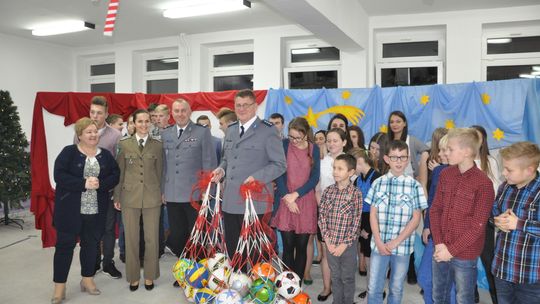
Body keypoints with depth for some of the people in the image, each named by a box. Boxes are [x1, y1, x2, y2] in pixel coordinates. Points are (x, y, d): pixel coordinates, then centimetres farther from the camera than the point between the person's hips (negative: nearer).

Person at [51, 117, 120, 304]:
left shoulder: (105, 155, 7)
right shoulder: (68, 152, -3)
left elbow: (115, 176, 1)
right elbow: (59, 175, -13)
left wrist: (100, 184, -16)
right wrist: (84, 183, -21)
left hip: (96, 210, 3)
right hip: (70, 209, -3)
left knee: (91, 244, 12)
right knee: (65, 245, 2)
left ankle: (87, 280, 28)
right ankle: (59, 287, 14)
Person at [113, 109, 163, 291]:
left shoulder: (157, 145, 3)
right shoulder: (124, 145, 3)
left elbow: (159, 172, 7)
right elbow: (120, 172, 5)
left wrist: (161, 193, 7)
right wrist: (117, 197, 5)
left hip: (152, 197, 0)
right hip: (130, 197, 0)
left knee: (152, 238, 6)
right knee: (131, 238, 7)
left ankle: (150, 276, 23)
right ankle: (133, 276, 23)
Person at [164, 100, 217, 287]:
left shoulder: (202, 132, -2)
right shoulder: (166, 135, 11)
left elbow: (209, 163, -4)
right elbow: (164, 164, 13)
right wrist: (163, 190, 10)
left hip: (195, 194, -4)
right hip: (172, 195, 4)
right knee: (177, 235, 11)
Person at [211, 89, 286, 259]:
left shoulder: (268, 131, -5)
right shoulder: (230, 130, 15)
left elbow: (280, 164, -7)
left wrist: (256, 177, -19)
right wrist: (221, 169, 4)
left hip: (254, 202, -6)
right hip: (230, 201, 6)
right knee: (231, 248, 14)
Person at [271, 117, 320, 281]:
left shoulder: (314, 149, 4)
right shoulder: (284, 145, 1)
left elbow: (315, 178, 0)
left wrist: (296, 194, -10)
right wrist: (287, 197, -10)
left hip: (306, 201, 1)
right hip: (286, 200, -1)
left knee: (301, 246, 4)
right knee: (288, 245, -1)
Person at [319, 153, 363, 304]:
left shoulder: (356, 193, -10)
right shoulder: (328, 190, 0)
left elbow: (356, 222, -10)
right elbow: (322, 216, 1)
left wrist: (344, 244, -12)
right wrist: (327, 240, -6)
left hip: (348, 244, -3)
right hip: (331, 243, 3)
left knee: (347, 278, 12)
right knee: (335, 277, 17)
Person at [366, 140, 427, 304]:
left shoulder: (414, 185, -4)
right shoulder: (378, 183, 0)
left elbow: (416, 219, -5)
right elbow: (373, 214, 2)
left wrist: (396, 241, -10)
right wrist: (379, 242, -7)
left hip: (402, 245, -1)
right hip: (379, 244, 1)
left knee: (396, 288, 13)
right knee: (373, 288, 6)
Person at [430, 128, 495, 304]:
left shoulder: (483, 184, -14)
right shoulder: (445, 174, 2)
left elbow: (477, 226, -14)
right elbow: (435, 210, 3)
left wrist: (452, 250, -14)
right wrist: (439, 243, -7)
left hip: (465, 256, -5)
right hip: (440, 251, 5)